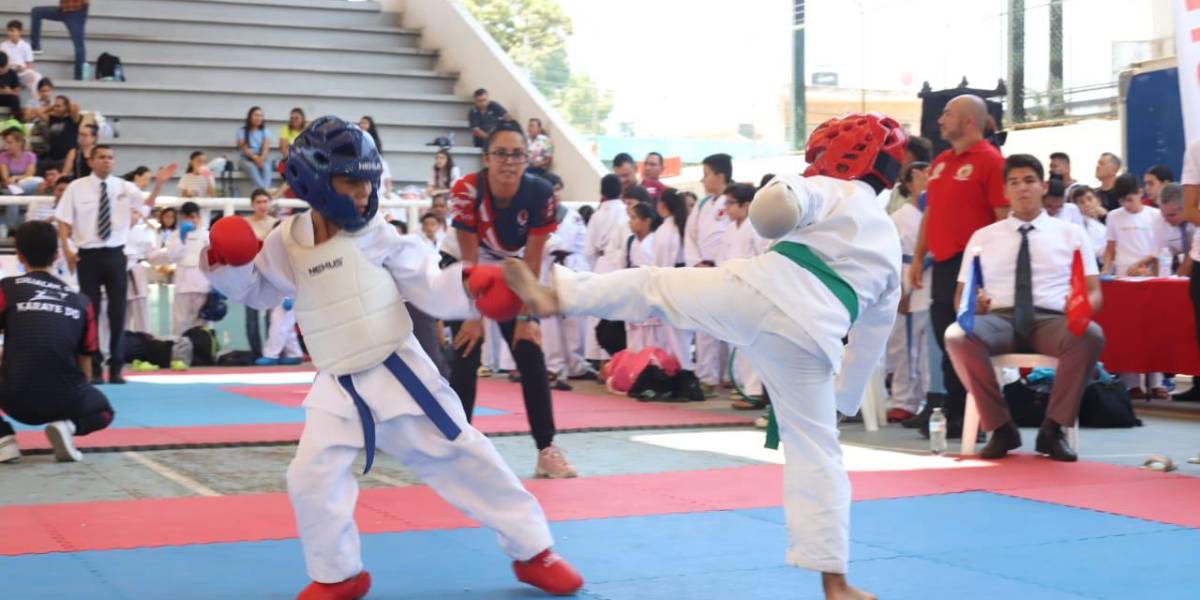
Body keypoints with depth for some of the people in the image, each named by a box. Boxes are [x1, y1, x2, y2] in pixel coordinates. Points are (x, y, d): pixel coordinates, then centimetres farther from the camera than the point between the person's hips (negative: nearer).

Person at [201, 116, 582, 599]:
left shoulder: (377, 235, -9)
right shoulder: (285, 243, -5)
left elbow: (431, 290, -7)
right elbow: (256, 290, 14)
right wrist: (225, 263, -4)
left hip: (400, 372, -2)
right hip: (338, 387, 2)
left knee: (464, 457, 3)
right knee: (310, 479, -6)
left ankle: (532, 550, 19)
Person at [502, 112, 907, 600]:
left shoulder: (834, 193, 12)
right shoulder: (890, 246, 30)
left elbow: (775, 208, -11)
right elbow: (874, 336, 34)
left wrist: (780, 193, 13)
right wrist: (845, 397, 42)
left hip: (763, 292, -4)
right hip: (811, 338, 4)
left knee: (655, 284, 17)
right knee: (816, 453, 10)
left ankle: (552, 297, 21)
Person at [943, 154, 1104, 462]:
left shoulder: (1072, 234, 16)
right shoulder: (982, 237, 18)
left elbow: (1095, 292, 10)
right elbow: (960, 296, 15)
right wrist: (972, 305, -11)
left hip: (1052, 320, 0)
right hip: (999, 319, 1)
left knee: (1091, 336, -36)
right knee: (956, 336, -34)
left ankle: (1052, 430, -20)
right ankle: (1001, 428, -19)